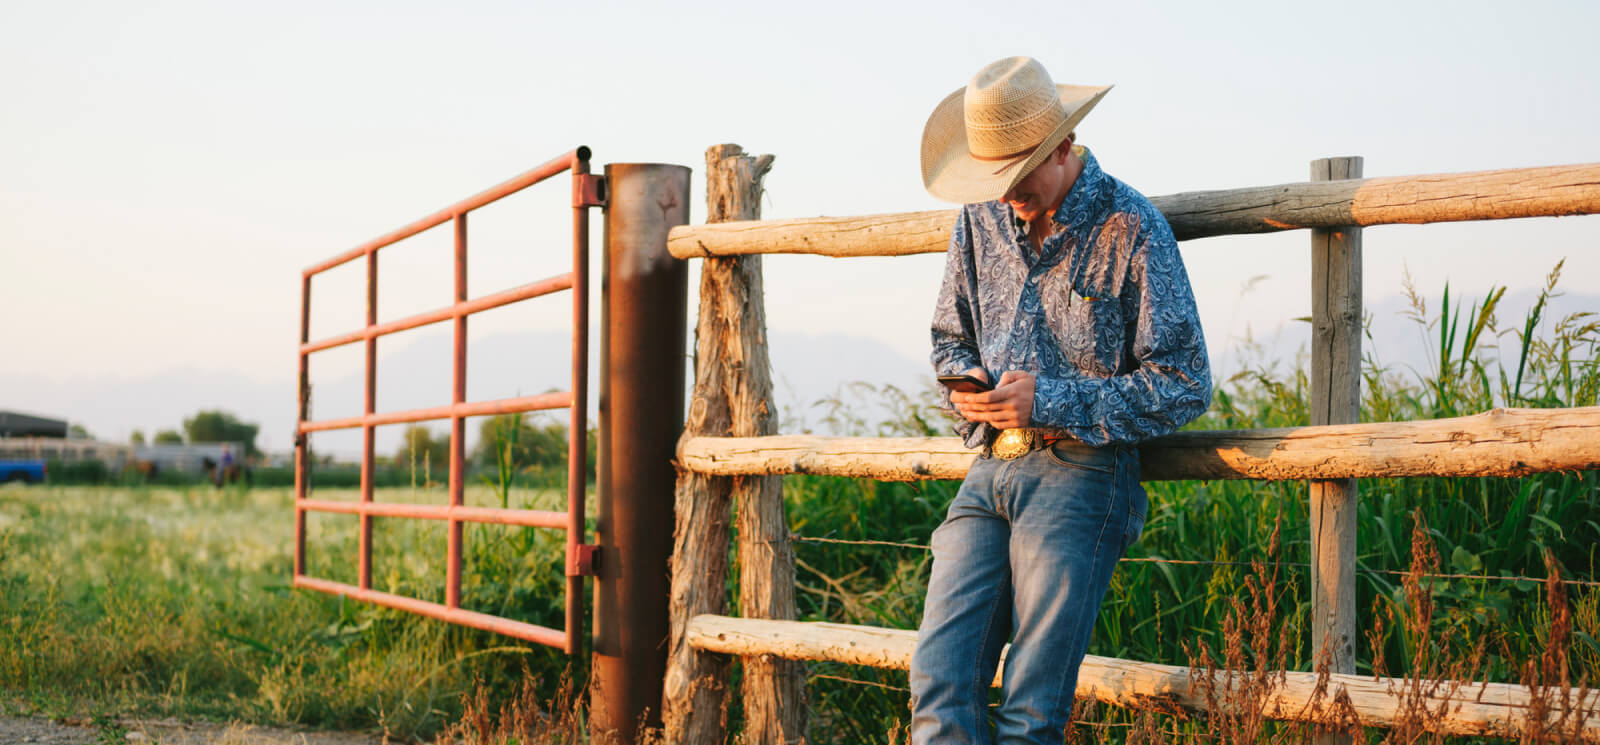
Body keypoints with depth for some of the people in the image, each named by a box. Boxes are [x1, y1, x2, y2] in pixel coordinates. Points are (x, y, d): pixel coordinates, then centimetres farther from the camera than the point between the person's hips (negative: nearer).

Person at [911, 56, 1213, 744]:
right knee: (938, 682, -9)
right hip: (990, 472, 5)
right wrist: (967, 383, 1)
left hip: (1080, 475, -5)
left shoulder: (1130, 228, -6)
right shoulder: (981, 220, 12)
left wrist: (1050, 402, -13)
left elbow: (1183, 386, -7)